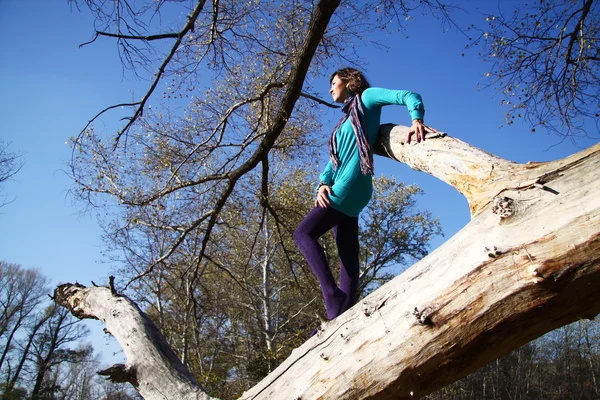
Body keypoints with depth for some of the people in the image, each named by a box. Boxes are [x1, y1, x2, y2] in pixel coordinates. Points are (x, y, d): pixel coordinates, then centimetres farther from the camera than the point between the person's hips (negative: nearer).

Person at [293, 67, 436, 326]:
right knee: (348, 255, 1)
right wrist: (323, 184, -2)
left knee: (304, 233, -14)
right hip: (342, 192, 9)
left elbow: (410, 96, -4)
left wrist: (416, 120, -26)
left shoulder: (366, 97, 7)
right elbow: (334, 160, 17)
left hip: (351, 185, -9)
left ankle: (332, 294, -24)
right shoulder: (346, 122, 28)